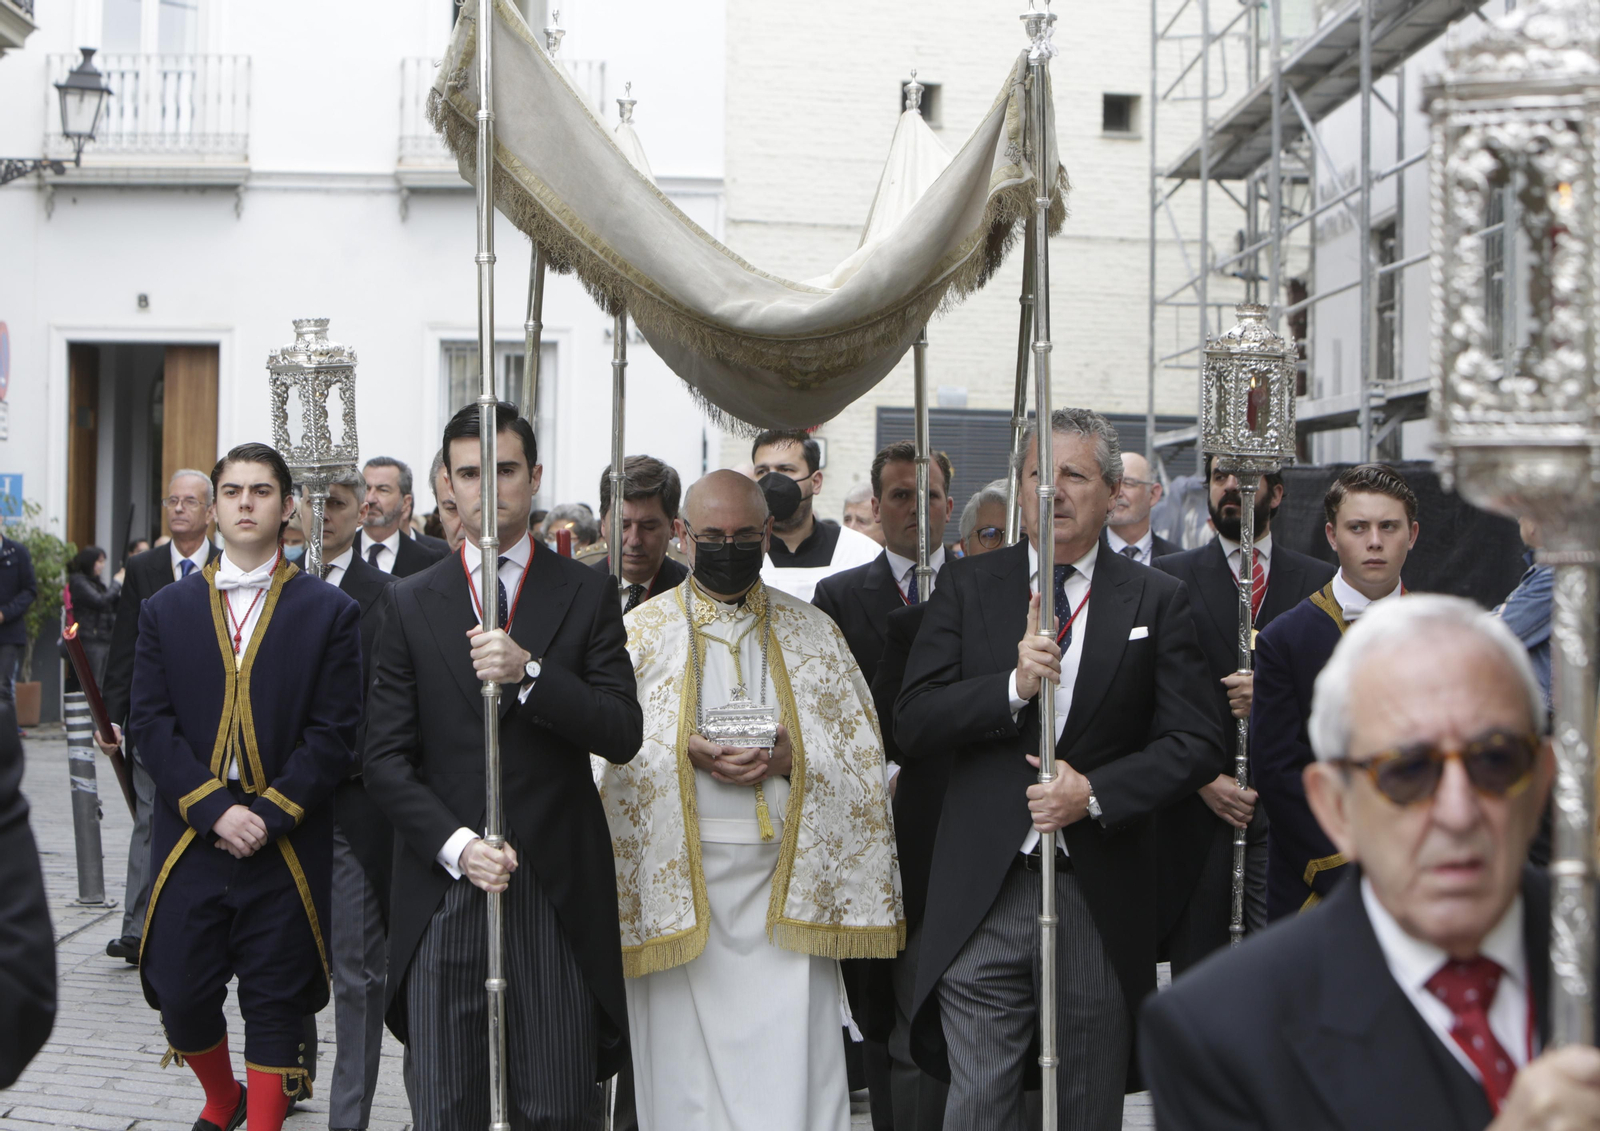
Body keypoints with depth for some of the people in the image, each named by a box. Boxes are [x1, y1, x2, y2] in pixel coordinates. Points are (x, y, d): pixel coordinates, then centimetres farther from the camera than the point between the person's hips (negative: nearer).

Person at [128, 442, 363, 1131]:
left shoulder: (331, 613, 2)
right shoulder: (166, 611, 9)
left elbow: (334, 733, -3)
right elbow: (150, 724, 1)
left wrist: (269, 814, -13)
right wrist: (215, 809, -12)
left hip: (285, 845, -2)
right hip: (190, 841, 2)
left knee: (275, 1004, 2)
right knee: (181, 996, 4)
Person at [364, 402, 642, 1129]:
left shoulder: (587, 597, 8)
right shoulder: (410, 603, 9)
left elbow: (623, 734, -2)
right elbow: (385, 757, 4)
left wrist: (531, 673, -17)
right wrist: (455, 845, -11)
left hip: (556, 893, 0)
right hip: (444, 886, 1)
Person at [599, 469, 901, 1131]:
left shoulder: (813, 632, 12)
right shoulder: (641, 631, 8)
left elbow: (863, 753, 8)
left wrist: (792, 757, -11)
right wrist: (684, 753, -15)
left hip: (785, 876, 1)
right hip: (679, 879, -1)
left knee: (791, 1069, -5)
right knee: (685, 1059, -1)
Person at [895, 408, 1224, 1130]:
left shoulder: (1156, 601, 6)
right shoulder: (969, 588, 7)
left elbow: (1196, 744, 1)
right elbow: (911, 725, -1)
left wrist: (1096, 792, -13)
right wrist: (1013, 685, -16)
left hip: (1103, 899, 0)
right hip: (983, 894, 0)